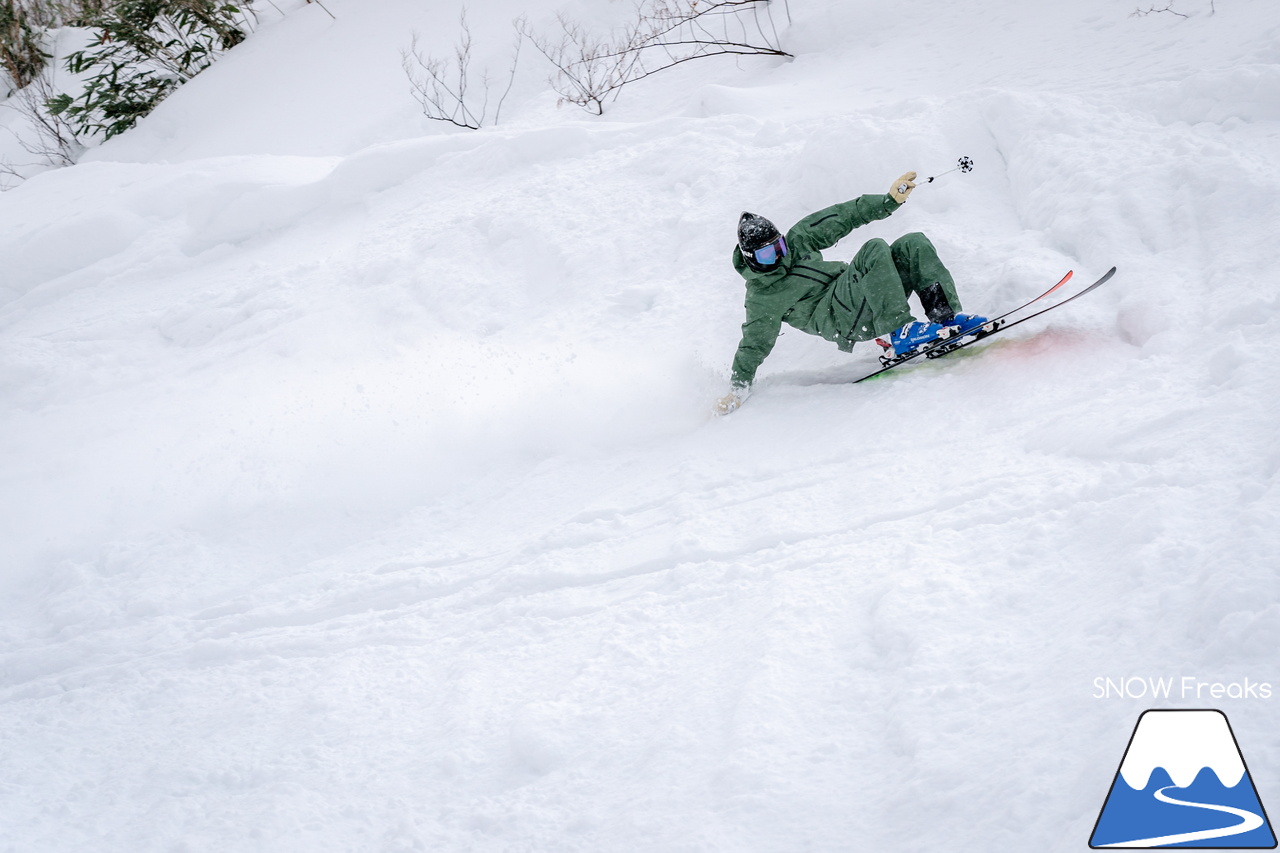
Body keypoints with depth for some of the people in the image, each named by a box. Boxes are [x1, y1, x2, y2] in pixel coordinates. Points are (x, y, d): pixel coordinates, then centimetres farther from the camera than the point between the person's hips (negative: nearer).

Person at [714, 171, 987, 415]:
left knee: (913, 243, -12)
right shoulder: (761, 298, -4)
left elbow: (841, 218, 13)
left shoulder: (796, 242, 10)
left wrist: (890, 200, 7)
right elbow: (753, 346, -1)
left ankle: (946, 317, -18)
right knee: (874, 250, -29)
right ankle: (900, 333, -36)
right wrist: (737, 389, -9)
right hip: (840, 319, -7)